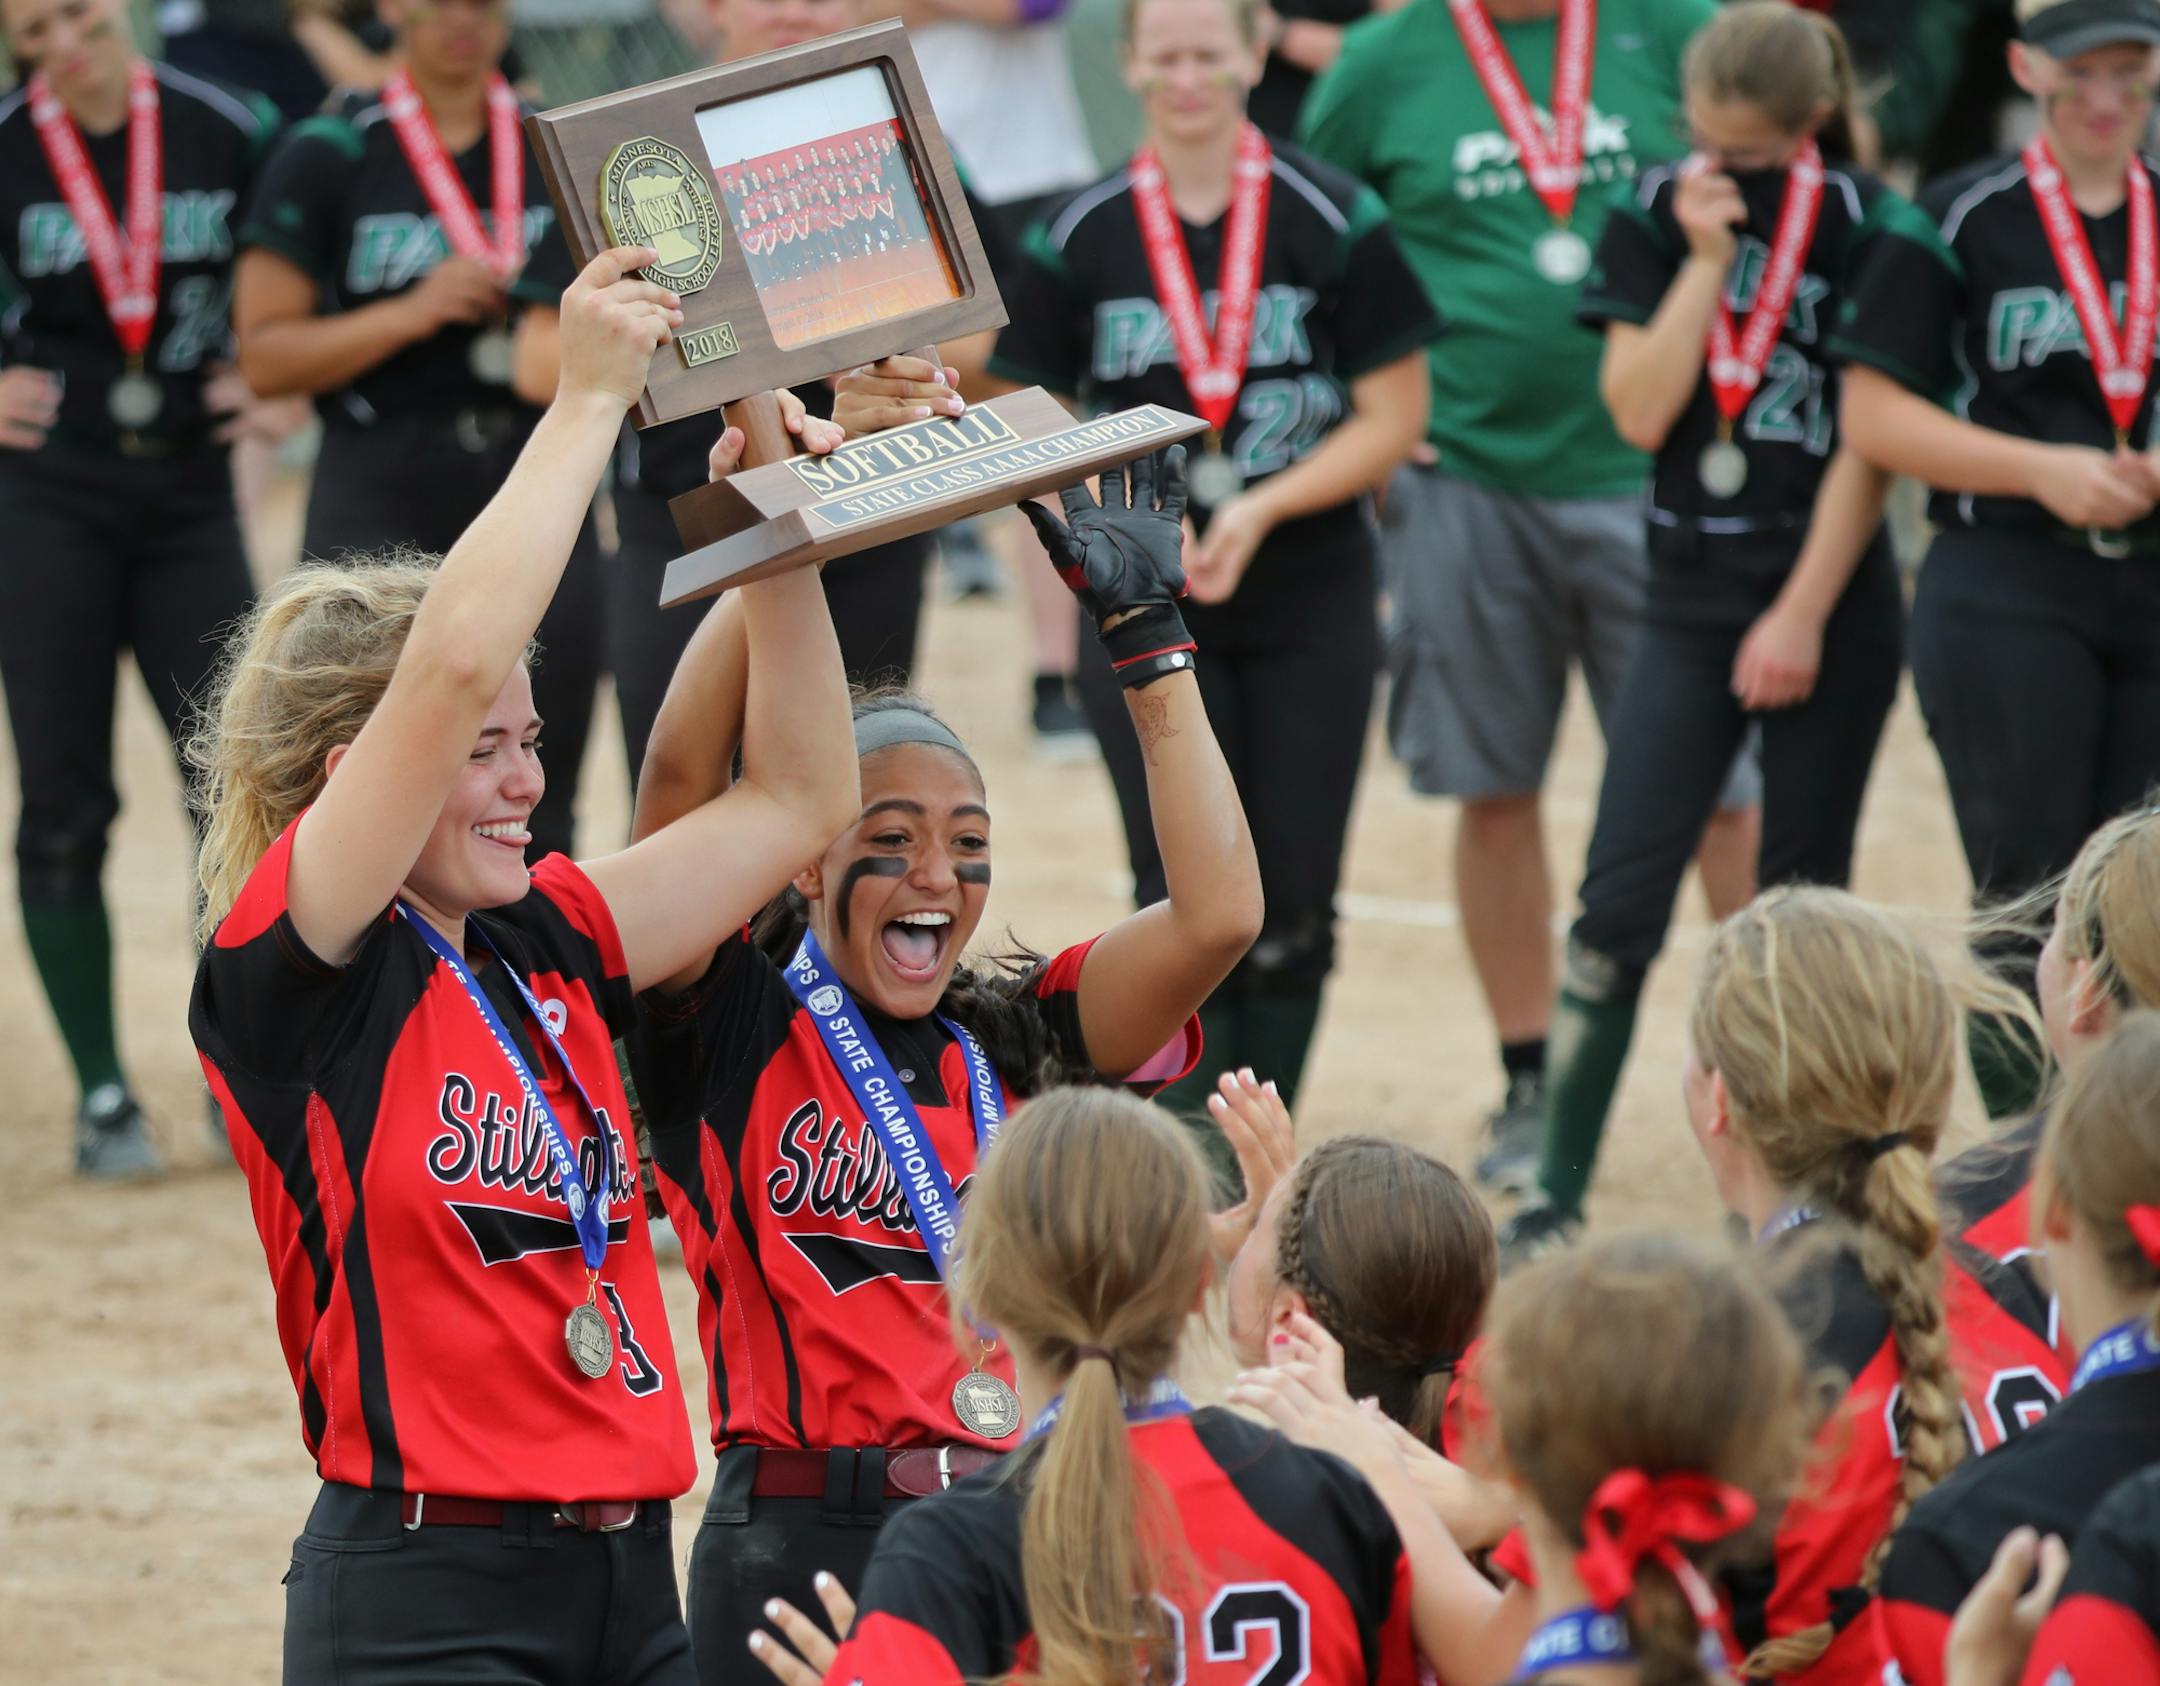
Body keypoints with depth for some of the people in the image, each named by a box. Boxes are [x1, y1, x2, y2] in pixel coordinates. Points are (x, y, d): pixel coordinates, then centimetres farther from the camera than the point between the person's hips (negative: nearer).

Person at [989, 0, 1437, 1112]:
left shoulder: (1333, 220, -4)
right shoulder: (1079, 239, 0)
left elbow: (1393, 416, -4)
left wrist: (1261, 508, -15)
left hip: (1308, 605, 0)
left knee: (1292, 906, 3)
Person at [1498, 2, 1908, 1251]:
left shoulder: (1872, 235, -7)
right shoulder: (1658, 220, 1)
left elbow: (1870, 444, -8)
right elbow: (1640, 410, -7)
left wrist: (1803, 617, -11)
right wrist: (1706, 258, -13)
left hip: (1834, 602, -2)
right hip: (1694, 596, 2)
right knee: (1621, 898, -6)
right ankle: (1559, 1187, -3)